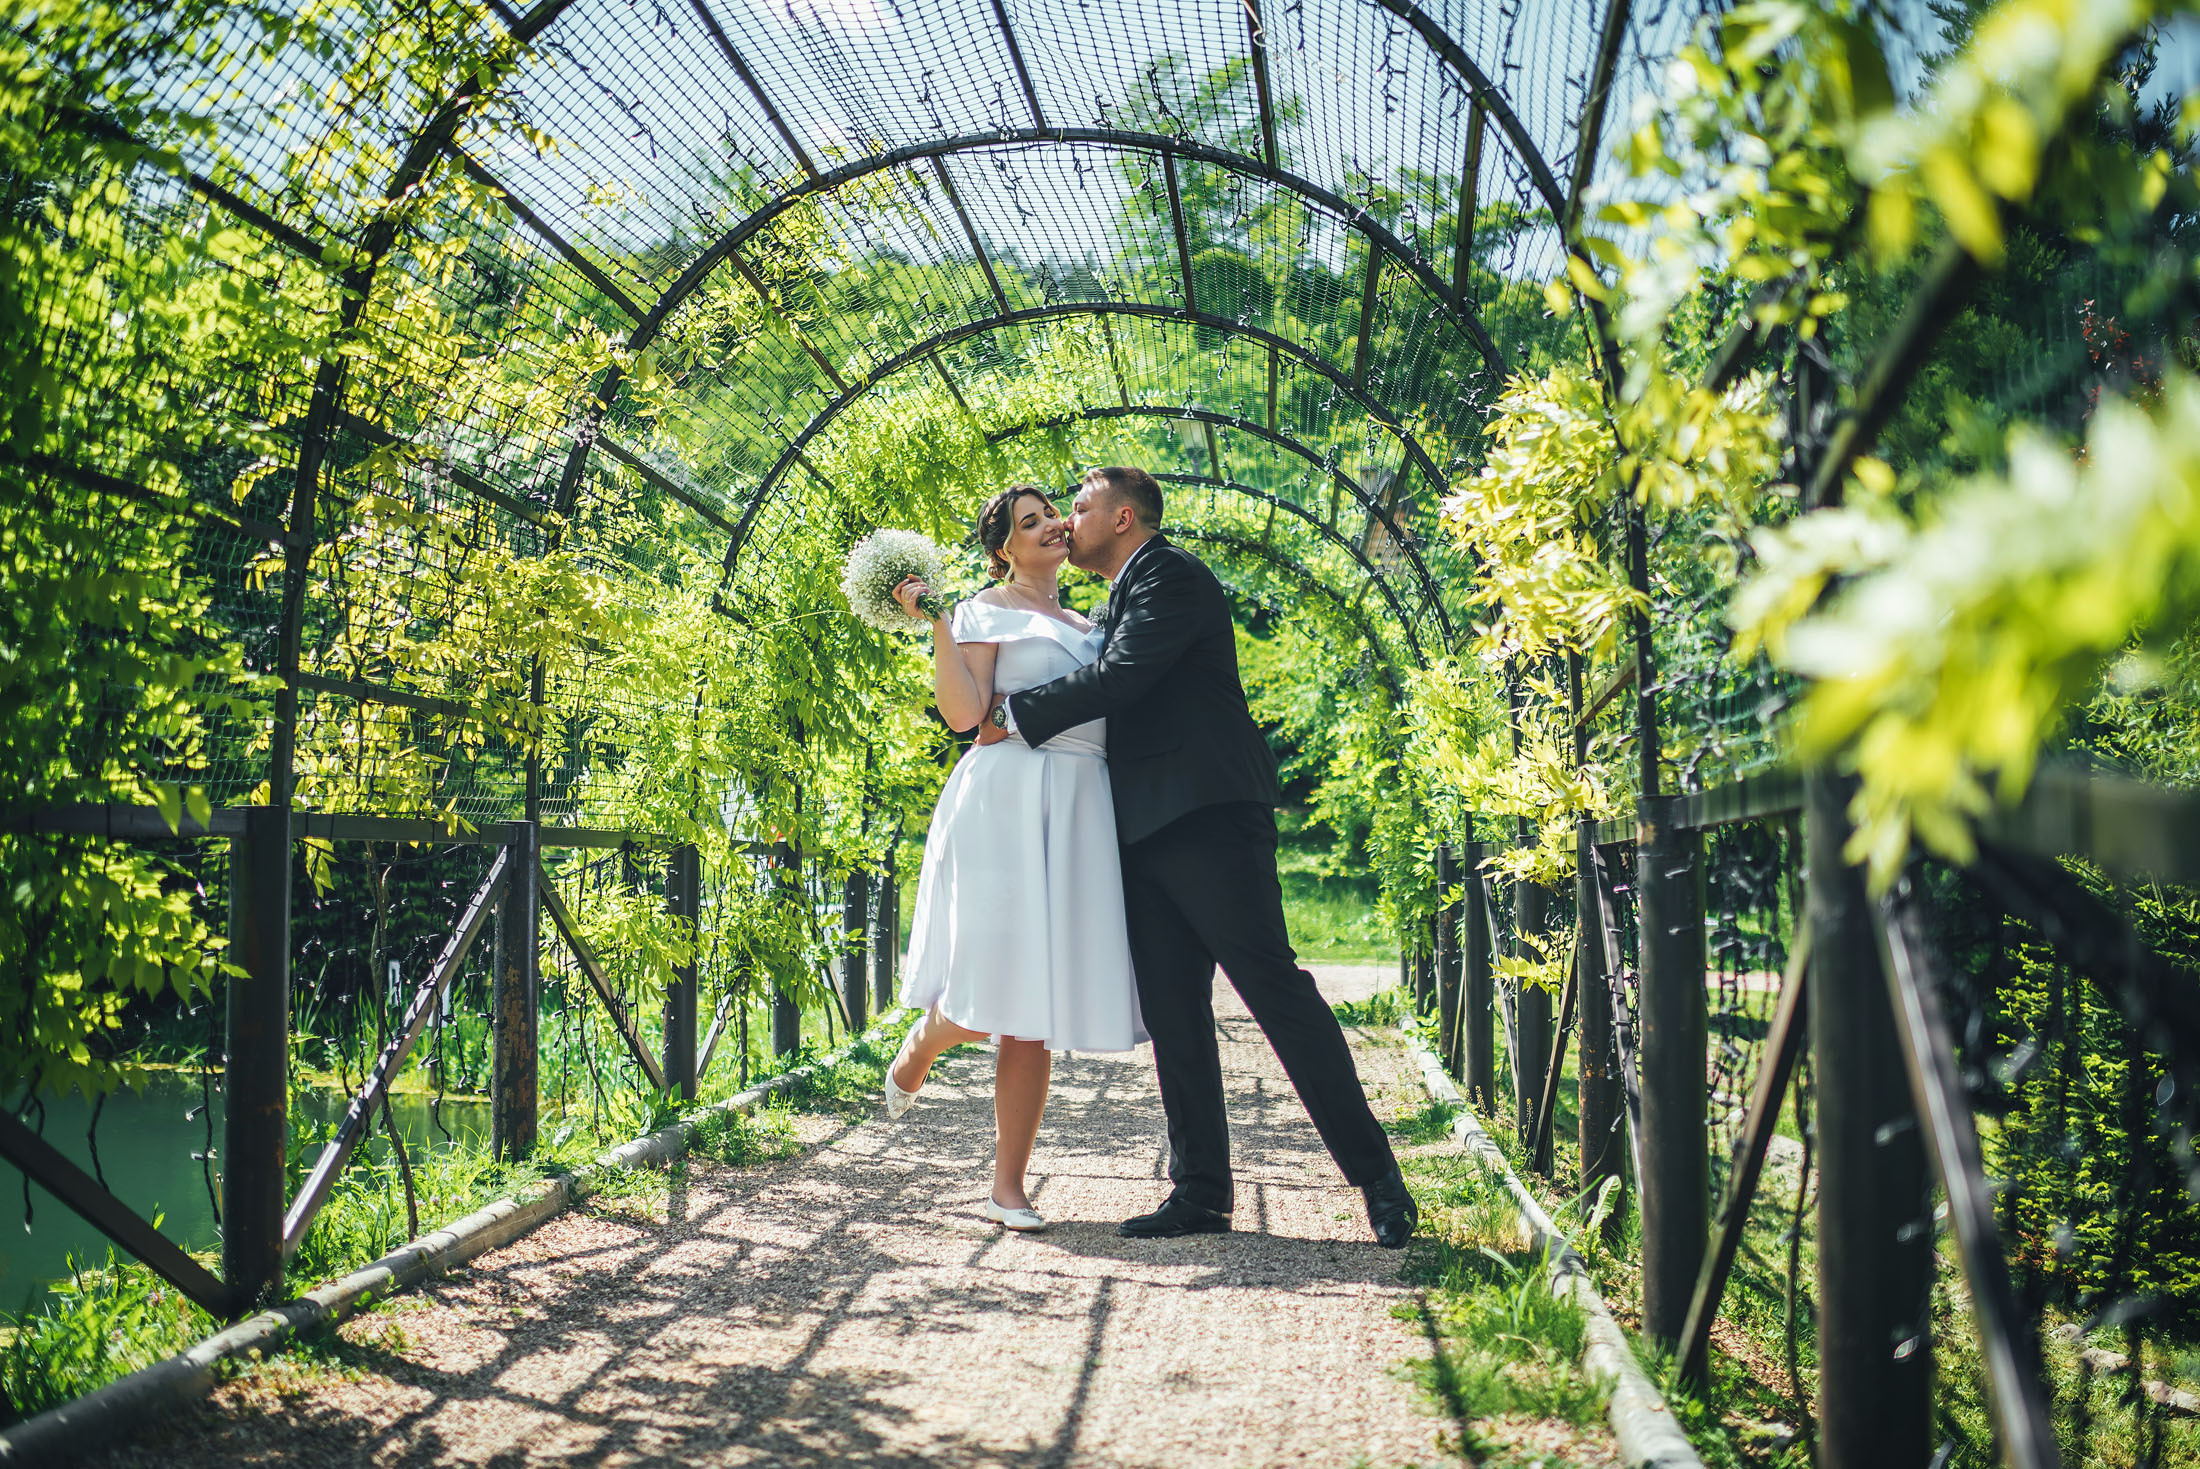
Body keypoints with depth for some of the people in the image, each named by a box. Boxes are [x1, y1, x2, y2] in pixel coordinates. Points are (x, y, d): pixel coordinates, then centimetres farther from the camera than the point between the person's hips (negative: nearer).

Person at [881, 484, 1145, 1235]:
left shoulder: (1087, 627, 24)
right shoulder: (987, 613, 4)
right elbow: (964, 712, -10)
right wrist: (934, 624, -13)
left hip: (1079, 809, 5)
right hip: (1008, 802, -5)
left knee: (1036, 1006, 2)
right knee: (991, 986, -11)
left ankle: (1008, 1187, 5)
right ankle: (916, 1051, 26)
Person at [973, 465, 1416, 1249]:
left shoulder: (1171, 575, -4)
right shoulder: (1118, 605, 25)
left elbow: (1119, 677, -15)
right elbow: (1107, 694, 26)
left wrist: (1015, 714, -7)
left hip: (1208, 821, -10)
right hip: (1148, 833, 10)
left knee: (1276, 989, -11)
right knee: (1173, 1016, 5)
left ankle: (1376, 1176, -7)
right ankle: (1200, 1191, 8)